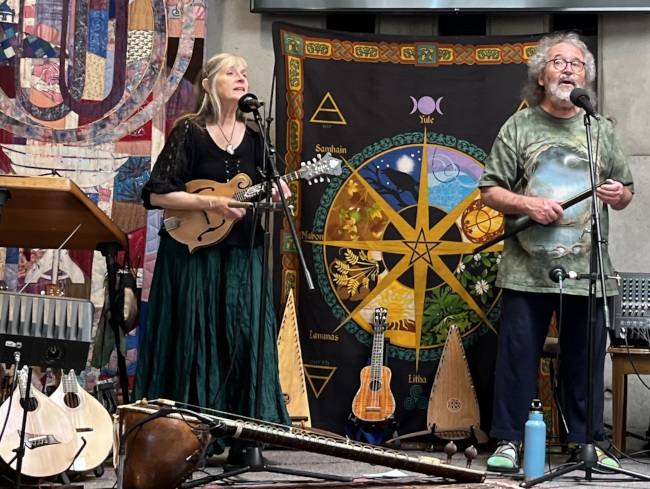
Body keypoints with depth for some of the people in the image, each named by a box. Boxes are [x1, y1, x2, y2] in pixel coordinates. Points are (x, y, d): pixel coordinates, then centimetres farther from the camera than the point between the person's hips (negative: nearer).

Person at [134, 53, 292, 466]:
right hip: (195, 252, -4)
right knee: (196, 342, -1)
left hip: (243, 255, 4)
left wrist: (277, 191, -11)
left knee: (246, 340, 0)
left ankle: (241, 439, 7)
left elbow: (272, 188, 12)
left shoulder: (254, 135, 10)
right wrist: (211, 203, -19)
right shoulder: (189, 131, -5)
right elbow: (157, 194, -11)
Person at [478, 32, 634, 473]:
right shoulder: (519, 127, 5)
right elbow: (490, 192, 3)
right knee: (518, 357, 1)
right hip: (528, 269, -2)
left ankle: (587, 442, 17)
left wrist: (618, 195, -7)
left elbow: (625, 193, 17)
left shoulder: (602, 130, 13)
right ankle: (508, 441, 11)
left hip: (586, 271, 2)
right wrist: (528, 204, -13)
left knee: (586, 361, 6)